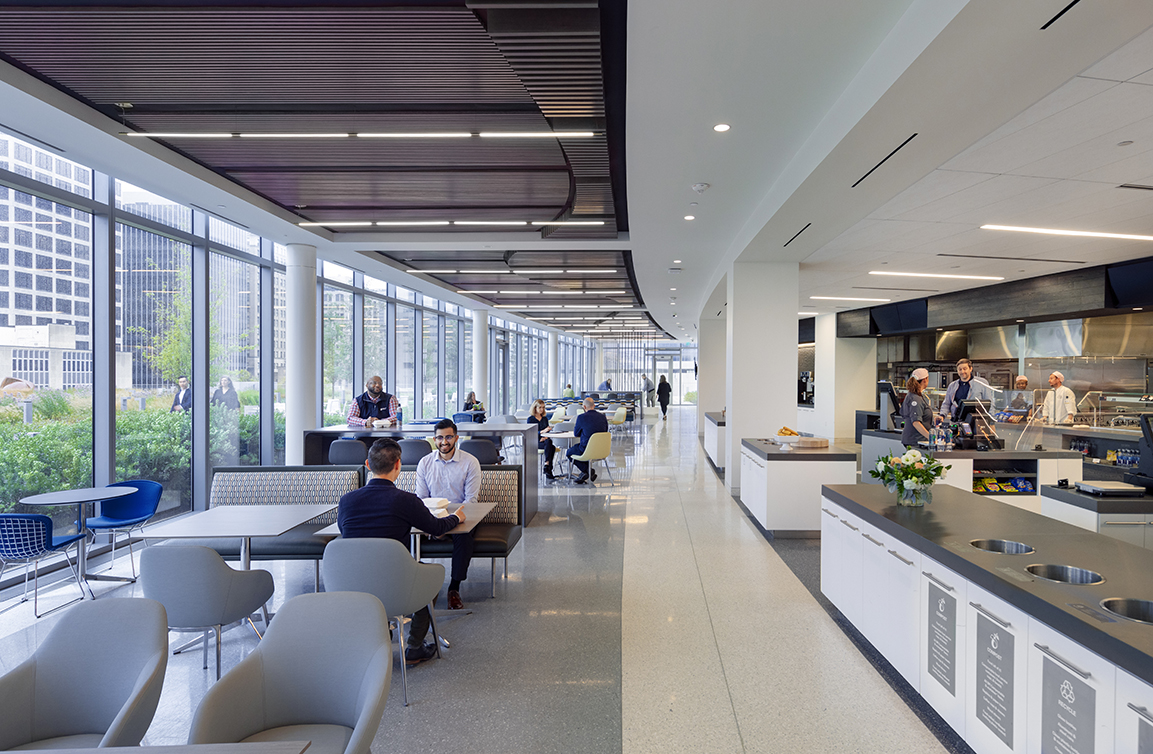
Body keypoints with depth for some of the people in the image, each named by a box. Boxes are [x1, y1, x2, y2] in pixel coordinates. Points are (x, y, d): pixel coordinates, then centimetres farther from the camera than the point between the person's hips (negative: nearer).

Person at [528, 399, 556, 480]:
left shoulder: (545, 418, 18)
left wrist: (545, 437, -8)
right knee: (548, 443, -34)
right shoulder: (531, 419, 2)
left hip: (544, 440, 4)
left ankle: (547, 467, -34)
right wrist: (542, 431, -24)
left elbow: (548, 431, 16)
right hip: (534, 442, -4)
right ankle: (548, 469, -37)